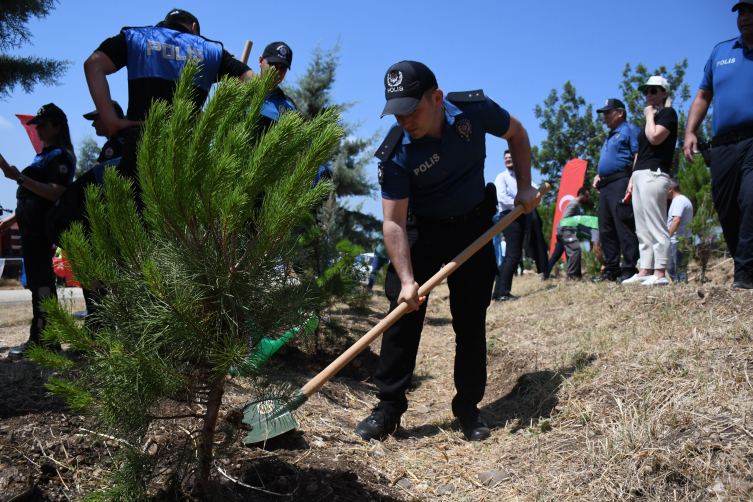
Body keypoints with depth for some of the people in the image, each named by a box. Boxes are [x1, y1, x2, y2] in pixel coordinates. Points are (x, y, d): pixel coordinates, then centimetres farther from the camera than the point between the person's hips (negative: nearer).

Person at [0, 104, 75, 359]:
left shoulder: (60, 156, -7)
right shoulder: (43, 155, 22)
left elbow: (56, 194, -19)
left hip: (40, 227, -10)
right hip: (30, 225, 10)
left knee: (40, 282, -9)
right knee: (38, 281, 9)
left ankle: (41, 340, -7)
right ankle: (41, 338, 14)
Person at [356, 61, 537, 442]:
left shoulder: (475, 110, -18)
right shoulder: (396, 154, -23)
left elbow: (515, 132, 4)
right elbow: (394, 223, -23)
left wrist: (524, 185, -2)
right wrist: (407, 280, -33)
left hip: (474, 228, 2)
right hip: (422, 230, -1)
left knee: (471, 320, 1)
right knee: (403, 311, -10)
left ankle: (468, 410, 14)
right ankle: (389, 408, 3)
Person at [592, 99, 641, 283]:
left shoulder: (629, 129, 1)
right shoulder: (611, 136, 28)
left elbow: (638, 156, -11)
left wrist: (632, 181, -22)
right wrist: (598, 176, 14)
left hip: (621, 182, -9)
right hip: (605, 185, 10)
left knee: (624, 227, -12)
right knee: (605, 230, 7)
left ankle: (629, 269, -10)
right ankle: (611, 269, 12)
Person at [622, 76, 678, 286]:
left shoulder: (668, 113, -1)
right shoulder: (651, 118, 25)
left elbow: (655, 138, -18)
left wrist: (650, 116, -3)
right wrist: (632, 178, 17)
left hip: (654, 175, -9)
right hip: (640, 175, 9)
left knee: (656, 227, -11)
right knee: (642, 230, 7)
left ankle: (660, 273, -11)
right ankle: (645, 271, 10)